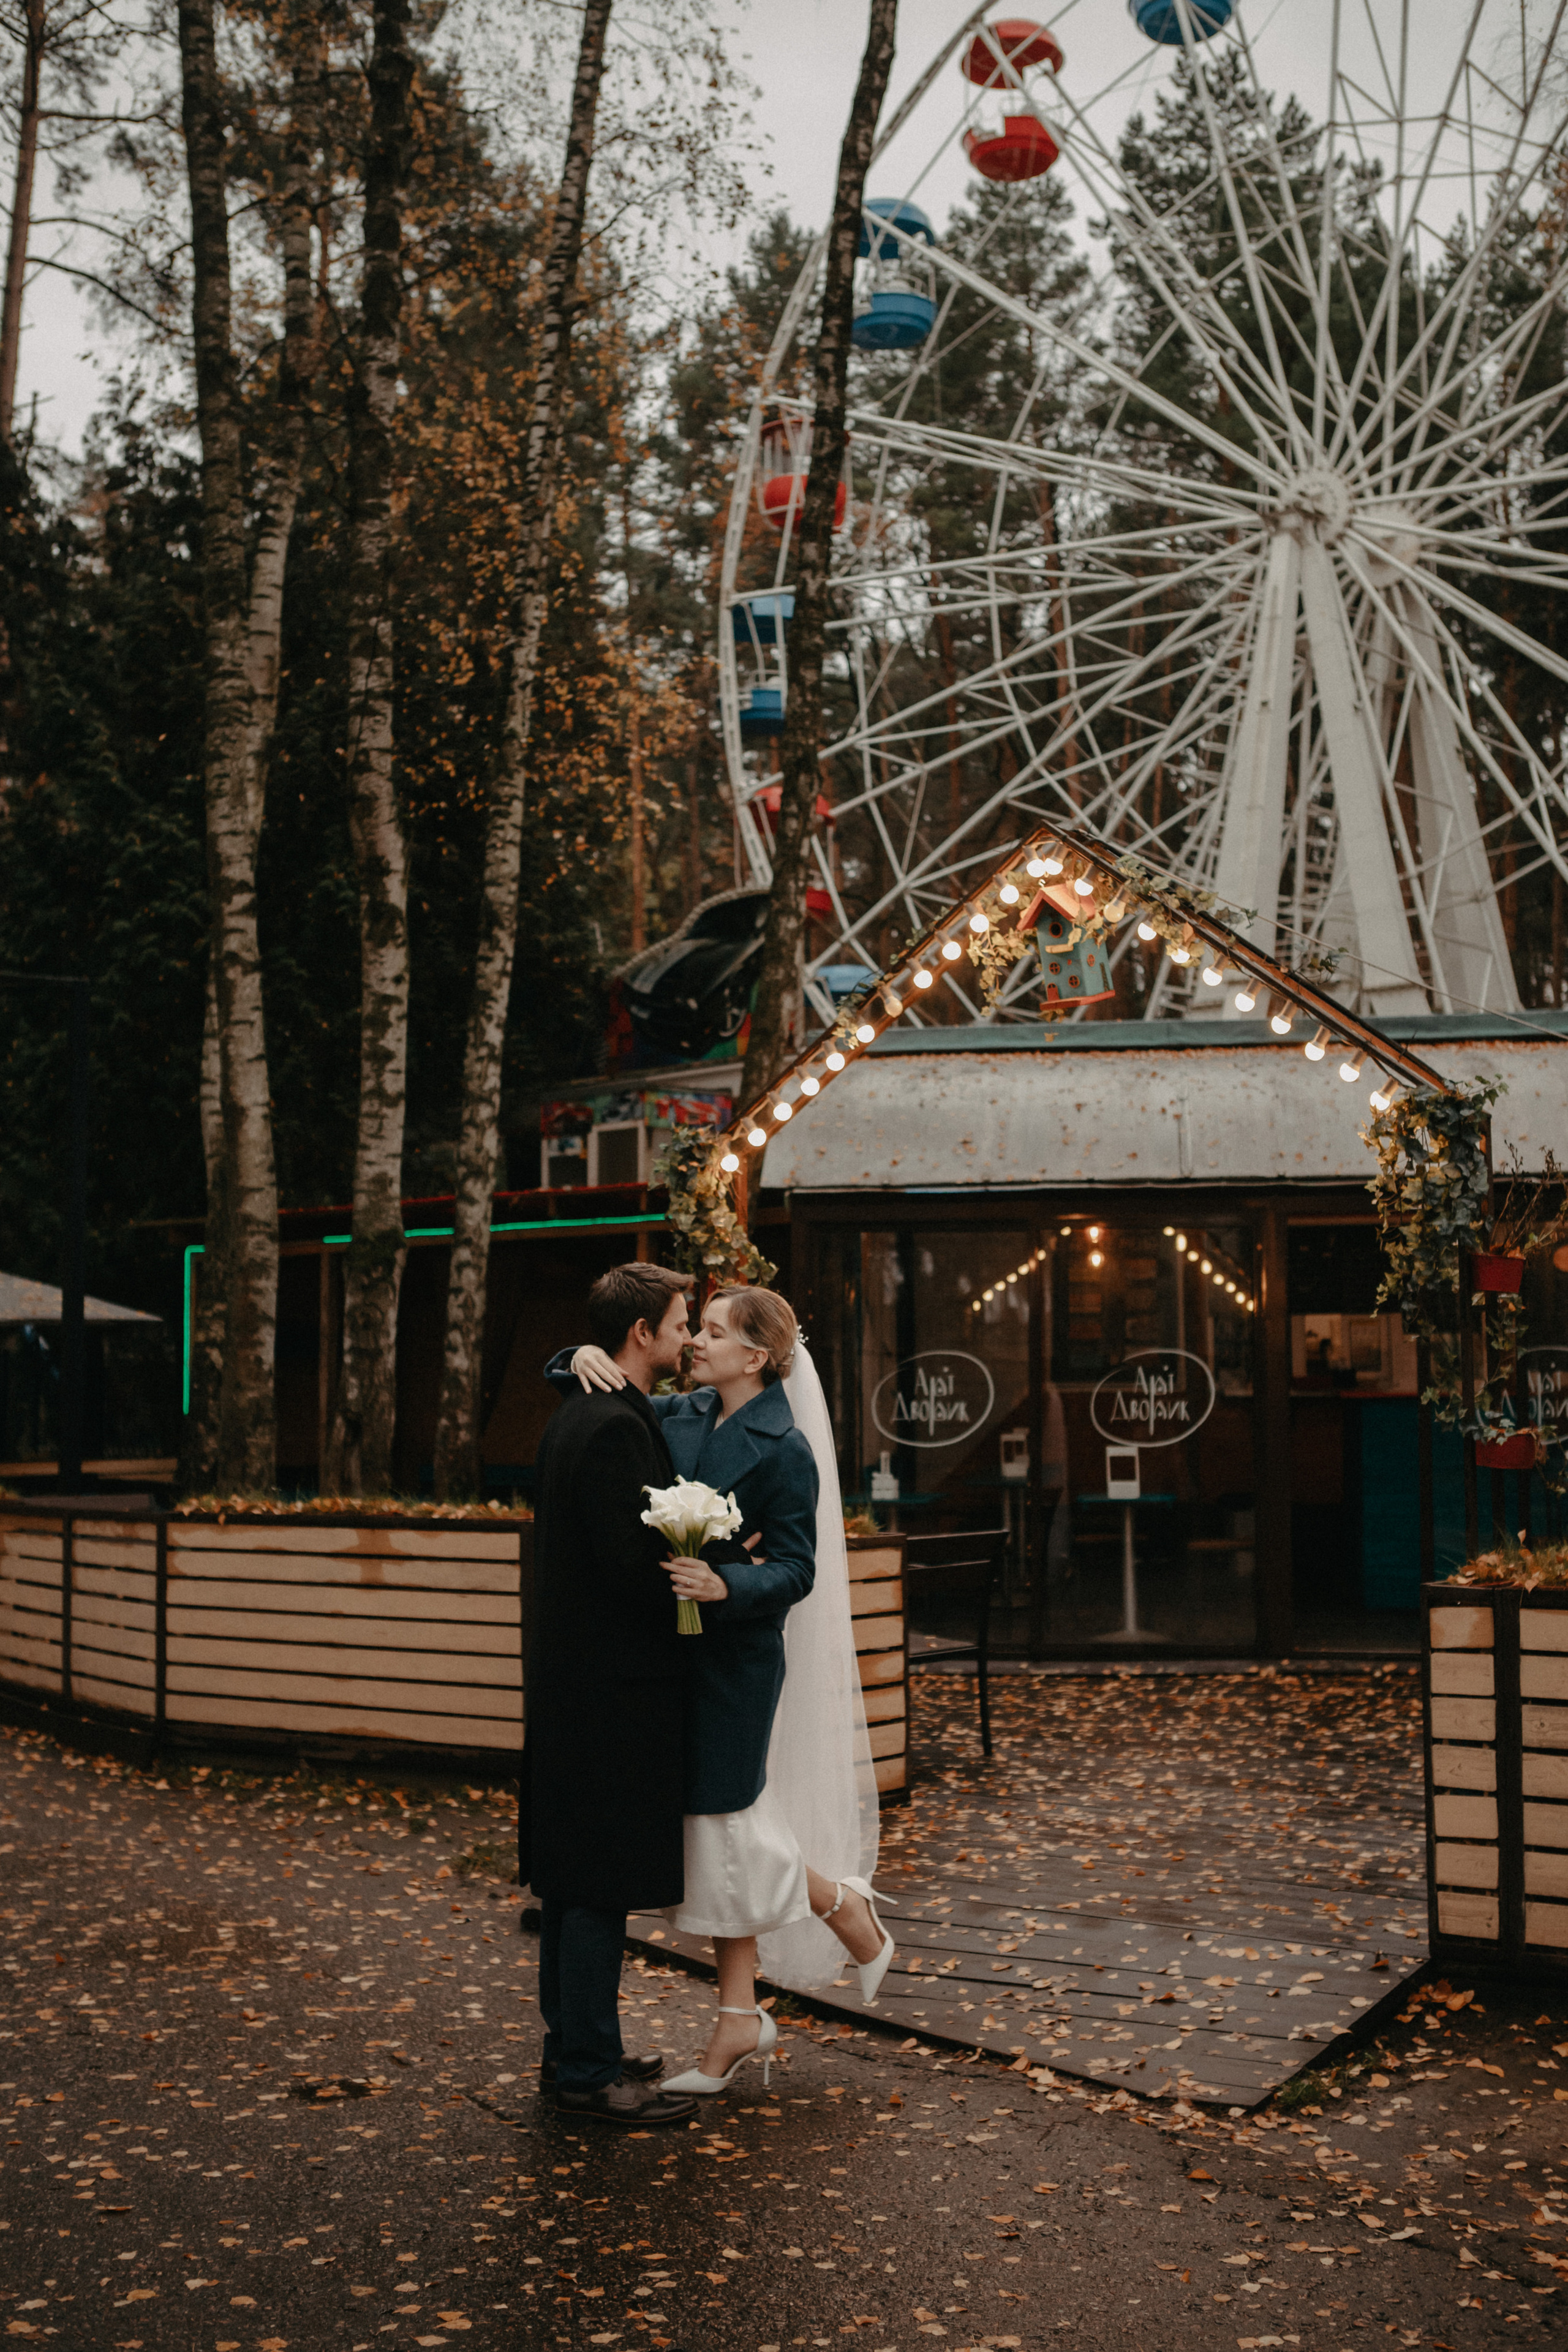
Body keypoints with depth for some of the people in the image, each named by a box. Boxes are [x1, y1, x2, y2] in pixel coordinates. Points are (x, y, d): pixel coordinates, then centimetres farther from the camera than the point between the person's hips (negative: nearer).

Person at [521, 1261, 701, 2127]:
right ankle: (589, 2071, 5)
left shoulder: (575, 1417, 14)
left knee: (573, 1878, 17)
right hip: (615, 1688, -11)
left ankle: (570, 2046, 27)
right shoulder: (616, 1428, -19)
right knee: (603, 1883, -3)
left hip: (570, 1682, 11)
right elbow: (632, 1563, -24)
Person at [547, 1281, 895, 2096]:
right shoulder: (682, 1416, 5)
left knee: (725, 1826, 0)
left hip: (735, 1656, -7)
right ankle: (739, 2022, 24)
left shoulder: (785, 1451, -13)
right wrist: (581, 1359, -7)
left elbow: (796, 1571, -16)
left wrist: (724, 1585, -33)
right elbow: (588, 1400, 15)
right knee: (712, 1833, 13)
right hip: (678, 1653, 7)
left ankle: (845, 1907, 28)